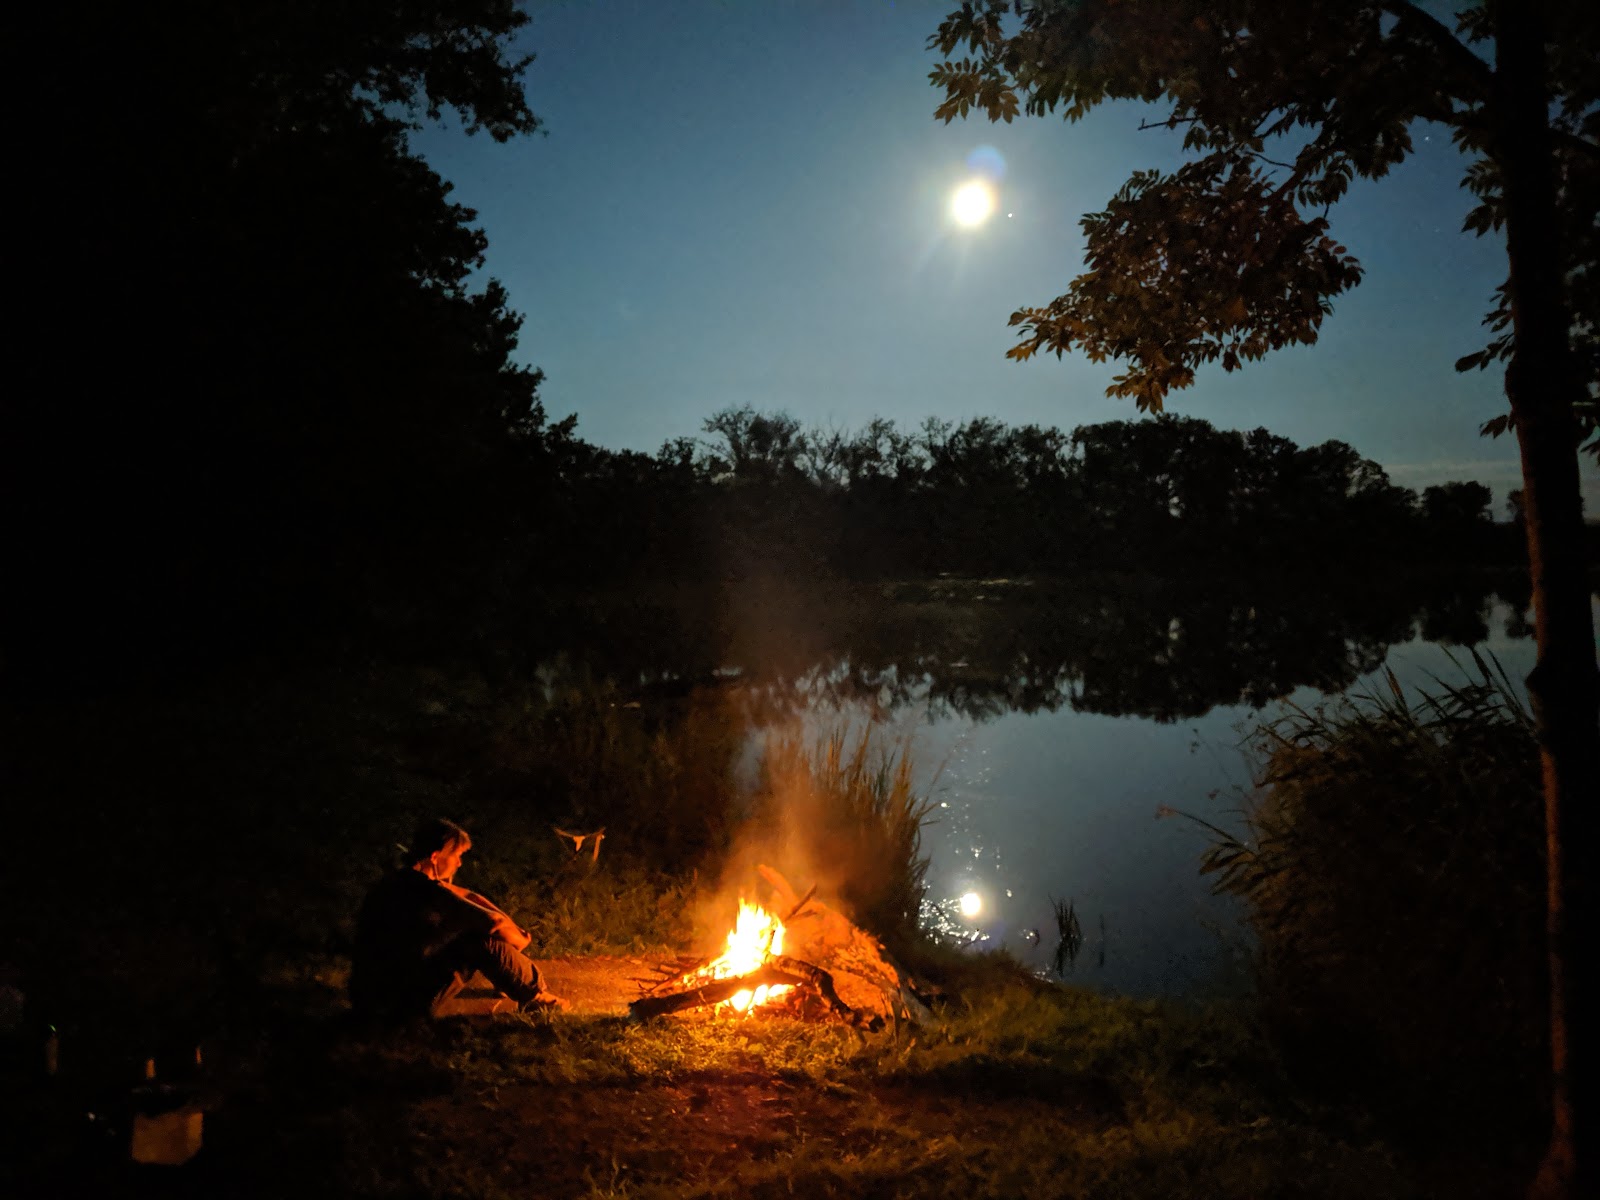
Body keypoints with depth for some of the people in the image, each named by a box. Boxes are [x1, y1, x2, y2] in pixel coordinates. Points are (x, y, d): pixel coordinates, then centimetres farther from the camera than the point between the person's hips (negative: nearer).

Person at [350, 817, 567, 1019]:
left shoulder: (400, 881, 4)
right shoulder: (428, 895, -24)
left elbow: (468, 897, 13)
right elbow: (496, 921, -15)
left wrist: (514, 928, 7)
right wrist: (521, 940, 5)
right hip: (406, 1004, -9)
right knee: (486, 943, -13)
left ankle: (509, 985, 27)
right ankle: (535, 997, 8)